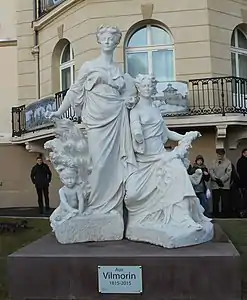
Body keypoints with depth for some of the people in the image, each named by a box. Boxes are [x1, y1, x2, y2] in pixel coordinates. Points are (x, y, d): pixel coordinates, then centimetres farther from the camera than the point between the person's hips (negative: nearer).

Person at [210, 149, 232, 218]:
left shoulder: (228, 162, 4)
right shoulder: (213, 162, 11)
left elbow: (228, 173, -5)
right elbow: (211, 172, 3)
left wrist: (221, 180, -15)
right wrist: (216, 179, -13)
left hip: (225, 185, -2)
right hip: (215, 185, 2)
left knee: (225, 202, -1)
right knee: (215, 202, 7)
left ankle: (225, 216, 7)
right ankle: (215, 215, 16)